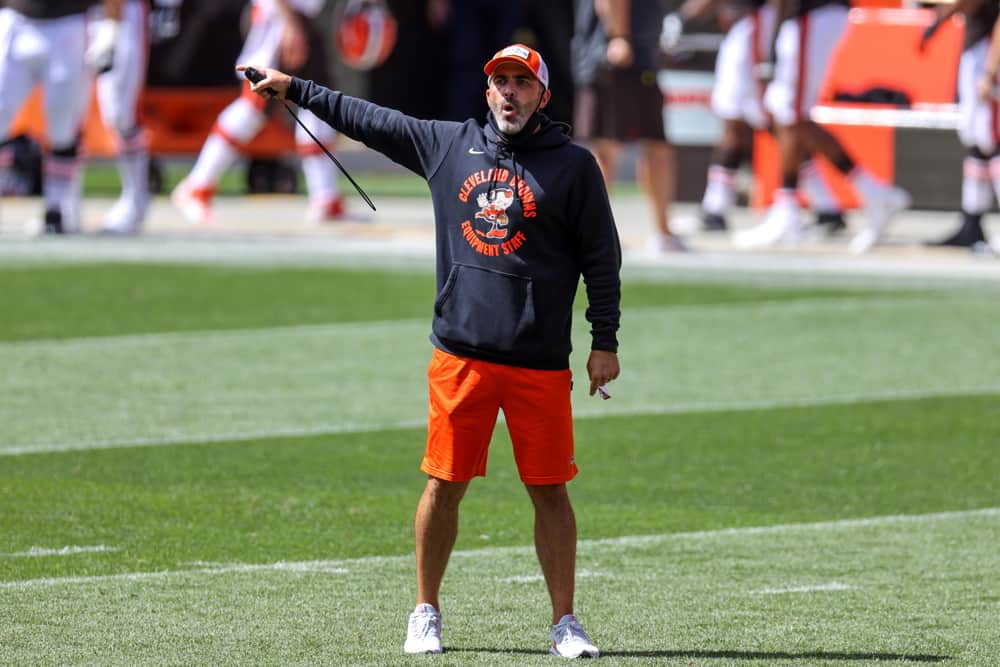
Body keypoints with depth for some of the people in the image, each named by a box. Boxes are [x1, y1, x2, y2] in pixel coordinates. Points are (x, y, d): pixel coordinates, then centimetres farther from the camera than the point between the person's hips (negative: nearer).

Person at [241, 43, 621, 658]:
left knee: (550, 490, 0)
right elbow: (369, 120, 18)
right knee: (444, 485, 4)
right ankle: (426, 614, 17)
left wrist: (605, 342, -2)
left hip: (541, 364, -2)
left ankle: (565, 623, 8)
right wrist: (293, 88, 20)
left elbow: (602, 257, 2)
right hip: (461, 354, 2)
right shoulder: (449, 144, 9)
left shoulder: (573, 165, 1)